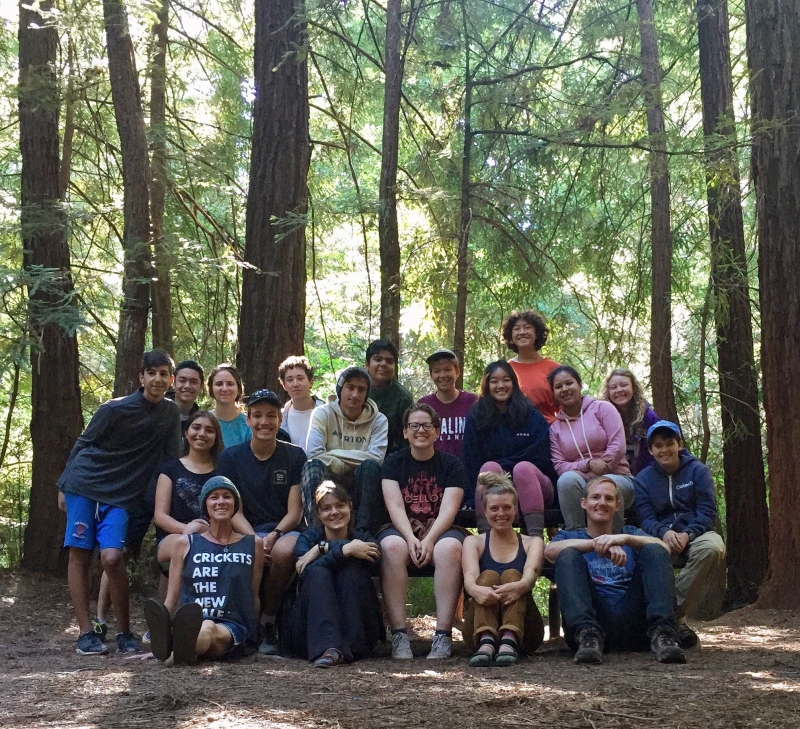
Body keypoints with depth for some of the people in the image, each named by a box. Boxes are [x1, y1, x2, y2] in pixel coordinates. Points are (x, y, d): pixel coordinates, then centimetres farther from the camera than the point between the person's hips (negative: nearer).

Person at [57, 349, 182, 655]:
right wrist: (63, 485, 4)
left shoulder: (171, 413, 2)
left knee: (112, 558, -15)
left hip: (122, 495, 1)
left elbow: (173, 458, 5)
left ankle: (124, 632, -2)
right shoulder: (115, 409, -9)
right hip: (84, 485, -1)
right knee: (79, 555, -3)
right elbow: (82, 444, 1)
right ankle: (86, 632, 3)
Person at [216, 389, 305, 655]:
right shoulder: (230, 457, 7)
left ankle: (267, 621, -13)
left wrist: (272, 536, -19)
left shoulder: (294, 456, 5)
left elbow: (294, 512, 0)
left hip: (284, 531, 0)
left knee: (283, 551, -37)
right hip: (246, 532, 0)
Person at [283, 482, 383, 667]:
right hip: (312, 629, 0)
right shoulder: (307, 538, 3)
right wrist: (345, 549, -29)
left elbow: (373, 562, -22)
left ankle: (350, 647, -30)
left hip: (356, 628, 0)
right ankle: (327, 647, -43)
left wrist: (323, 548, -23)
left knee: (351, 565, -21)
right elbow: (307, 572, -19)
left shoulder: (363, 540, 4)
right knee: (317, 572, -25)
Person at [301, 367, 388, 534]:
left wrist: (334, 453, -13)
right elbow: (314, 453, -15)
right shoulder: (323, 414, 1)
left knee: (370, 466, -30)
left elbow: (377, 458, -14)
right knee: (313, 465, -30)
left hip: (361, 486, 0)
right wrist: (348, 466, -15)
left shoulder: (378, 420, 3)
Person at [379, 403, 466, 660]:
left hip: (440, 532, 0)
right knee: (392, 546, -34)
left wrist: (429, 540, -23)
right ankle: (399, 635, -35)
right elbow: (395, 506, -4)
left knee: (450, 547, -35)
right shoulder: (393, 462, 10)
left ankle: (443, 635, -35)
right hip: (402, 531, 0)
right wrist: (411, 538, -21)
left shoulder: (452, 465, 8)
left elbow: (448, 509, -6)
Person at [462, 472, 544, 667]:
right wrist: (475, 589, -35)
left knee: (512, 575, -25)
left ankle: (510, 640, -51)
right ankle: (486, 641, -51)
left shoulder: (532, 542, 15)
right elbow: (469, 576, -8)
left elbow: (531, 572, -9)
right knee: (488, 576, -25)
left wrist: (520, 586, -36)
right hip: (480, 628, 0)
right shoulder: (474, 542, 14)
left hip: (523, 631, 0)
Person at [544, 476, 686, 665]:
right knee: (568, 555, -18)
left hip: (633, 621, 1)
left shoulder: (630, 533, 29)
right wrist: (598, 544, -17)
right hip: (593, 618, -1)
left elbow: (663, 549, 5)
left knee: (654, 551, -13)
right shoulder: (570, 536, 25)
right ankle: (588, 635, -38)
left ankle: (661, 632, -34)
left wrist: (625, 539, -15)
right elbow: (550, 550, -3)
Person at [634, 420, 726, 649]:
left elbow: (707, 512, -6)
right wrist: (664, 532, -26)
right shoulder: (643, 478, 7)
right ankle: (677, 619, -22)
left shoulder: (698, 470, 2)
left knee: (712, 547, -37)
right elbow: (645, 518, -3)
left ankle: (675, 614, -27)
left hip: (695, 534, -1)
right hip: (662, 537, 1)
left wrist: (687, 535, -26)